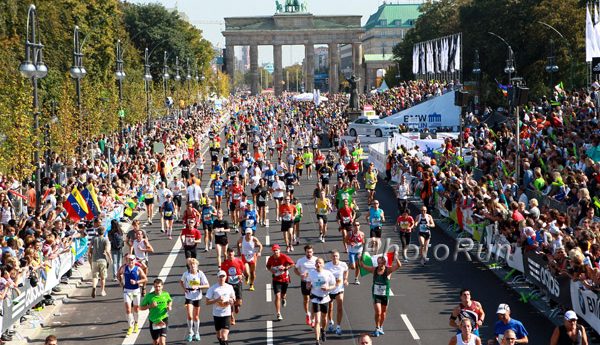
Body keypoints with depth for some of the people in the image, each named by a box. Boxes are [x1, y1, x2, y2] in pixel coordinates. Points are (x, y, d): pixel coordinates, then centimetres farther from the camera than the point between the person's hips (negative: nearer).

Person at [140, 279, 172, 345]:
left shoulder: (166, 294, -2)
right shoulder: (149, 296, -9)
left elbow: (170, 301, 21)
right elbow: (141, 307, -2)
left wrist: (169, 306, -1)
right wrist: (150, 306, -19)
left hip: (163, 320, -1)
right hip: (153, 321, 1)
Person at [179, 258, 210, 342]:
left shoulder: (200, 274, -9)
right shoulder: (186, 274, -6)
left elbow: (207, 285, -9)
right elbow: (181, 282, 14)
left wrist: (198, 286, -22)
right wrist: (184, 288, -3)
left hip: (197, 297, 0)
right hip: (189, 297, 0)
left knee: (196, 317, 10)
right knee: (190, 316, -12)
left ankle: (196, 333, 29)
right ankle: (190, 333, 8)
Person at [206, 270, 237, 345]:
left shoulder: (229, 287, 2)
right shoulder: (213, 288, -5)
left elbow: (233, 299, 17)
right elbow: (207, 302, -6)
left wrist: (231, 301, -7)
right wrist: (217, 300, -20)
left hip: (227, 314, -1)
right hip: (216, 314, 1)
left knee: (224, 335, -14)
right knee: (219, 335, 16)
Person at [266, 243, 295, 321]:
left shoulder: (284, 257, -16)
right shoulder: (271, 258, -8)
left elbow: (292, 263, -7)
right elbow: (268, 266, 11)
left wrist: (285, 268, -21)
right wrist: (270, 270, -11)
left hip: (285, 279, 0)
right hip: (276, 279, 0)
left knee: (283, 294, 18)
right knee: (277, 296, -12)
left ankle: (283, 298, 60)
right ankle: (278, 314, -8)